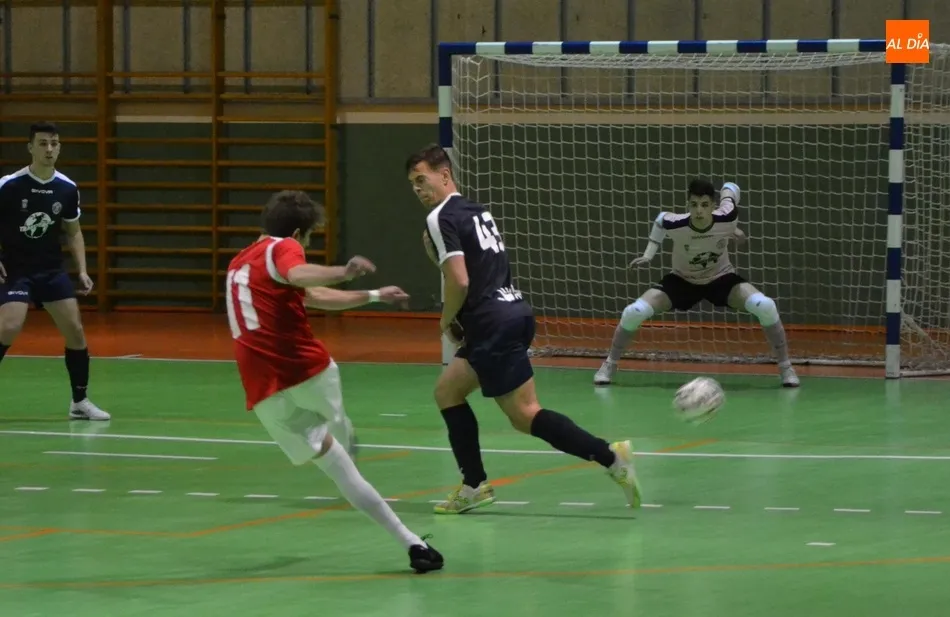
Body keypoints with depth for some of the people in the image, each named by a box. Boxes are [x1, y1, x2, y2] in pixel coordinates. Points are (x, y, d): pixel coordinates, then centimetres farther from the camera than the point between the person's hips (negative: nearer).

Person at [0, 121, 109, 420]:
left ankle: (80, 401, 14)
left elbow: (73, 232, 13)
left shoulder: (68, 189, -1)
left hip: (52, 269, 4)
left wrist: (82, 270, 3)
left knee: (75, 330, -1)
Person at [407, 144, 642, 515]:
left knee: (524, 415, -9)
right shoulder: (476, 210, 20)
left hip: (493, 324, -10)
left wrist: (447, 321, -1)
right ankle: (474, 485, 15)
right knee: (447, 391, 17)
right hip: (513, 311, 10)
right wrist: (433, 250, 15)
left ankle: (609, 456, -19)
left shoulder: (440, 218, -7)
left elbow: (459, 281, -17)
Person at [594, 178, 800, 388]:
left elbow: (730, 188, -7)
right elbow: (660, 219, -3)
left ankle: (785, 367, -6)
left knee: (765, 306, -26)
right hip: (682, 281, 0)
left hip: (721, 279, 0)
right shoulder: (675, 224, -31)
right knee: (634, 312, -20)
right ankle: (609, 365, 6)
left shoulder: (726, 219, -30)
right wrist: (648, 254, -5)